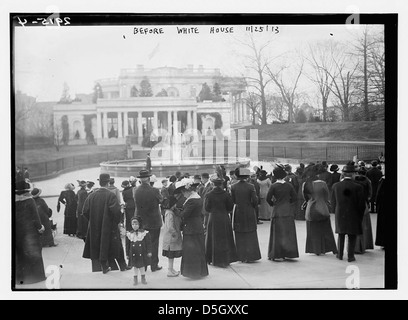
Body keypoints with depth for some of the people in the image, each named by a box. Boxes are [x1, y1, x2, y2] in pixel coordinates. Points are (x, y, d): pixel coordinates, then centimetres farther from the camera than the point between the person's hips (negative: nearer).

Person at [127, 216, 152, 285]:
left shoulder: (145, 233, -7)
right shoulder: (129, 234, 0)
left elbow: (148, 243, -3)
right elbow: (128, 245, 6)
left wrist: (149, 252, -6)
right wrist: (127, 254, 6)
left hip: (142, 253, -1)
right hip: (133, 254, 2)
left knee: (142, 266, 7)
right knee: (135, 266, 8)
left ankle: (143, 278, 26)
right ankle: (135, 279, 22)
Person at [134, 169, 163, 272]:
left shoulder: (137, 191, -9)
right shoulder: (154, 191, -18)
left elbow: (137, 204, 2)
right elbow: (161, 200, -2)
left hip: (141, 221, 3)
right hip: (154, 221, -3)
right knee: (154, 243, 7)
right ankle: (154, 265, 13)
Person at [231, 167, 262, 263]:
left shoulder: (233, 187, -6)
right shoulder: (250, 186, -10)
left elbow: (232, 200, -1)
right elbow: (255, 200, -9)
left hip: (238, 213, 1)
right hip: (249, 213, -1)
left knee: (240, 236, 9)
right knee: (250, 235, 8)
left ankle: (242, 257, 10)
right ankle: (251, 256, 10)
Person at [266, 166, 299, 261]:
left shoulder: (274, 186, -10)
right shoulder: (289, 185, 0)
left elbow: (268, 198, -12)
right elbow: (295, 197, 3)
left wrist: (272, 203, 6)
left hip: (278, 211, -3)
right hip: (288, 211, 3)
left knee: (278, 233, 4)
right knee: (289, 232, 12)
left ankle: (278, 255, 3)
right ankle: (289, 253, 14)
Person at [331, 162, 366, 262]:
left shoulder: (336, 186, -6)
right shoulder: (358, 187, -15)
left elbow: (333, 203, 1)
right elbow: (361, 205, -9)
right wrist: (360, 217, 6)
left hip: (340, 216, 3)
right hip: (353, 216, -3)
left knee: (341, 235, 18)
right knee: (352, 237, 10)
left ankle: (340, 254, 24)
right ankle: (350, 256, 12)